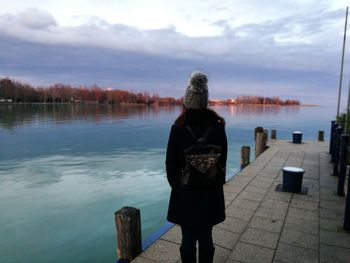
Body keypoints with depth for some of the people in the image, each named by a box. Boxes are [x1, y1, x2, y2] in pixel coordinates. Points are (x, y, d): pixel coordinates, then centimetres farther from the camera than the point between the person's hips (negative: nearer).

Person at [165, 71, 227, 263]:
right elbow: (223, 159, 0)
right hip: (211, 191, 2)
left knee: (188, 238, 13)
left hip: (185, 191, -2)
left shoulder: (178, 128, -14)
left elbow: (171, 162, -7)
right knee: (206, 237, 17)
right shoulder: (218, 126, -7)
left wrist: (175, 184, 9)